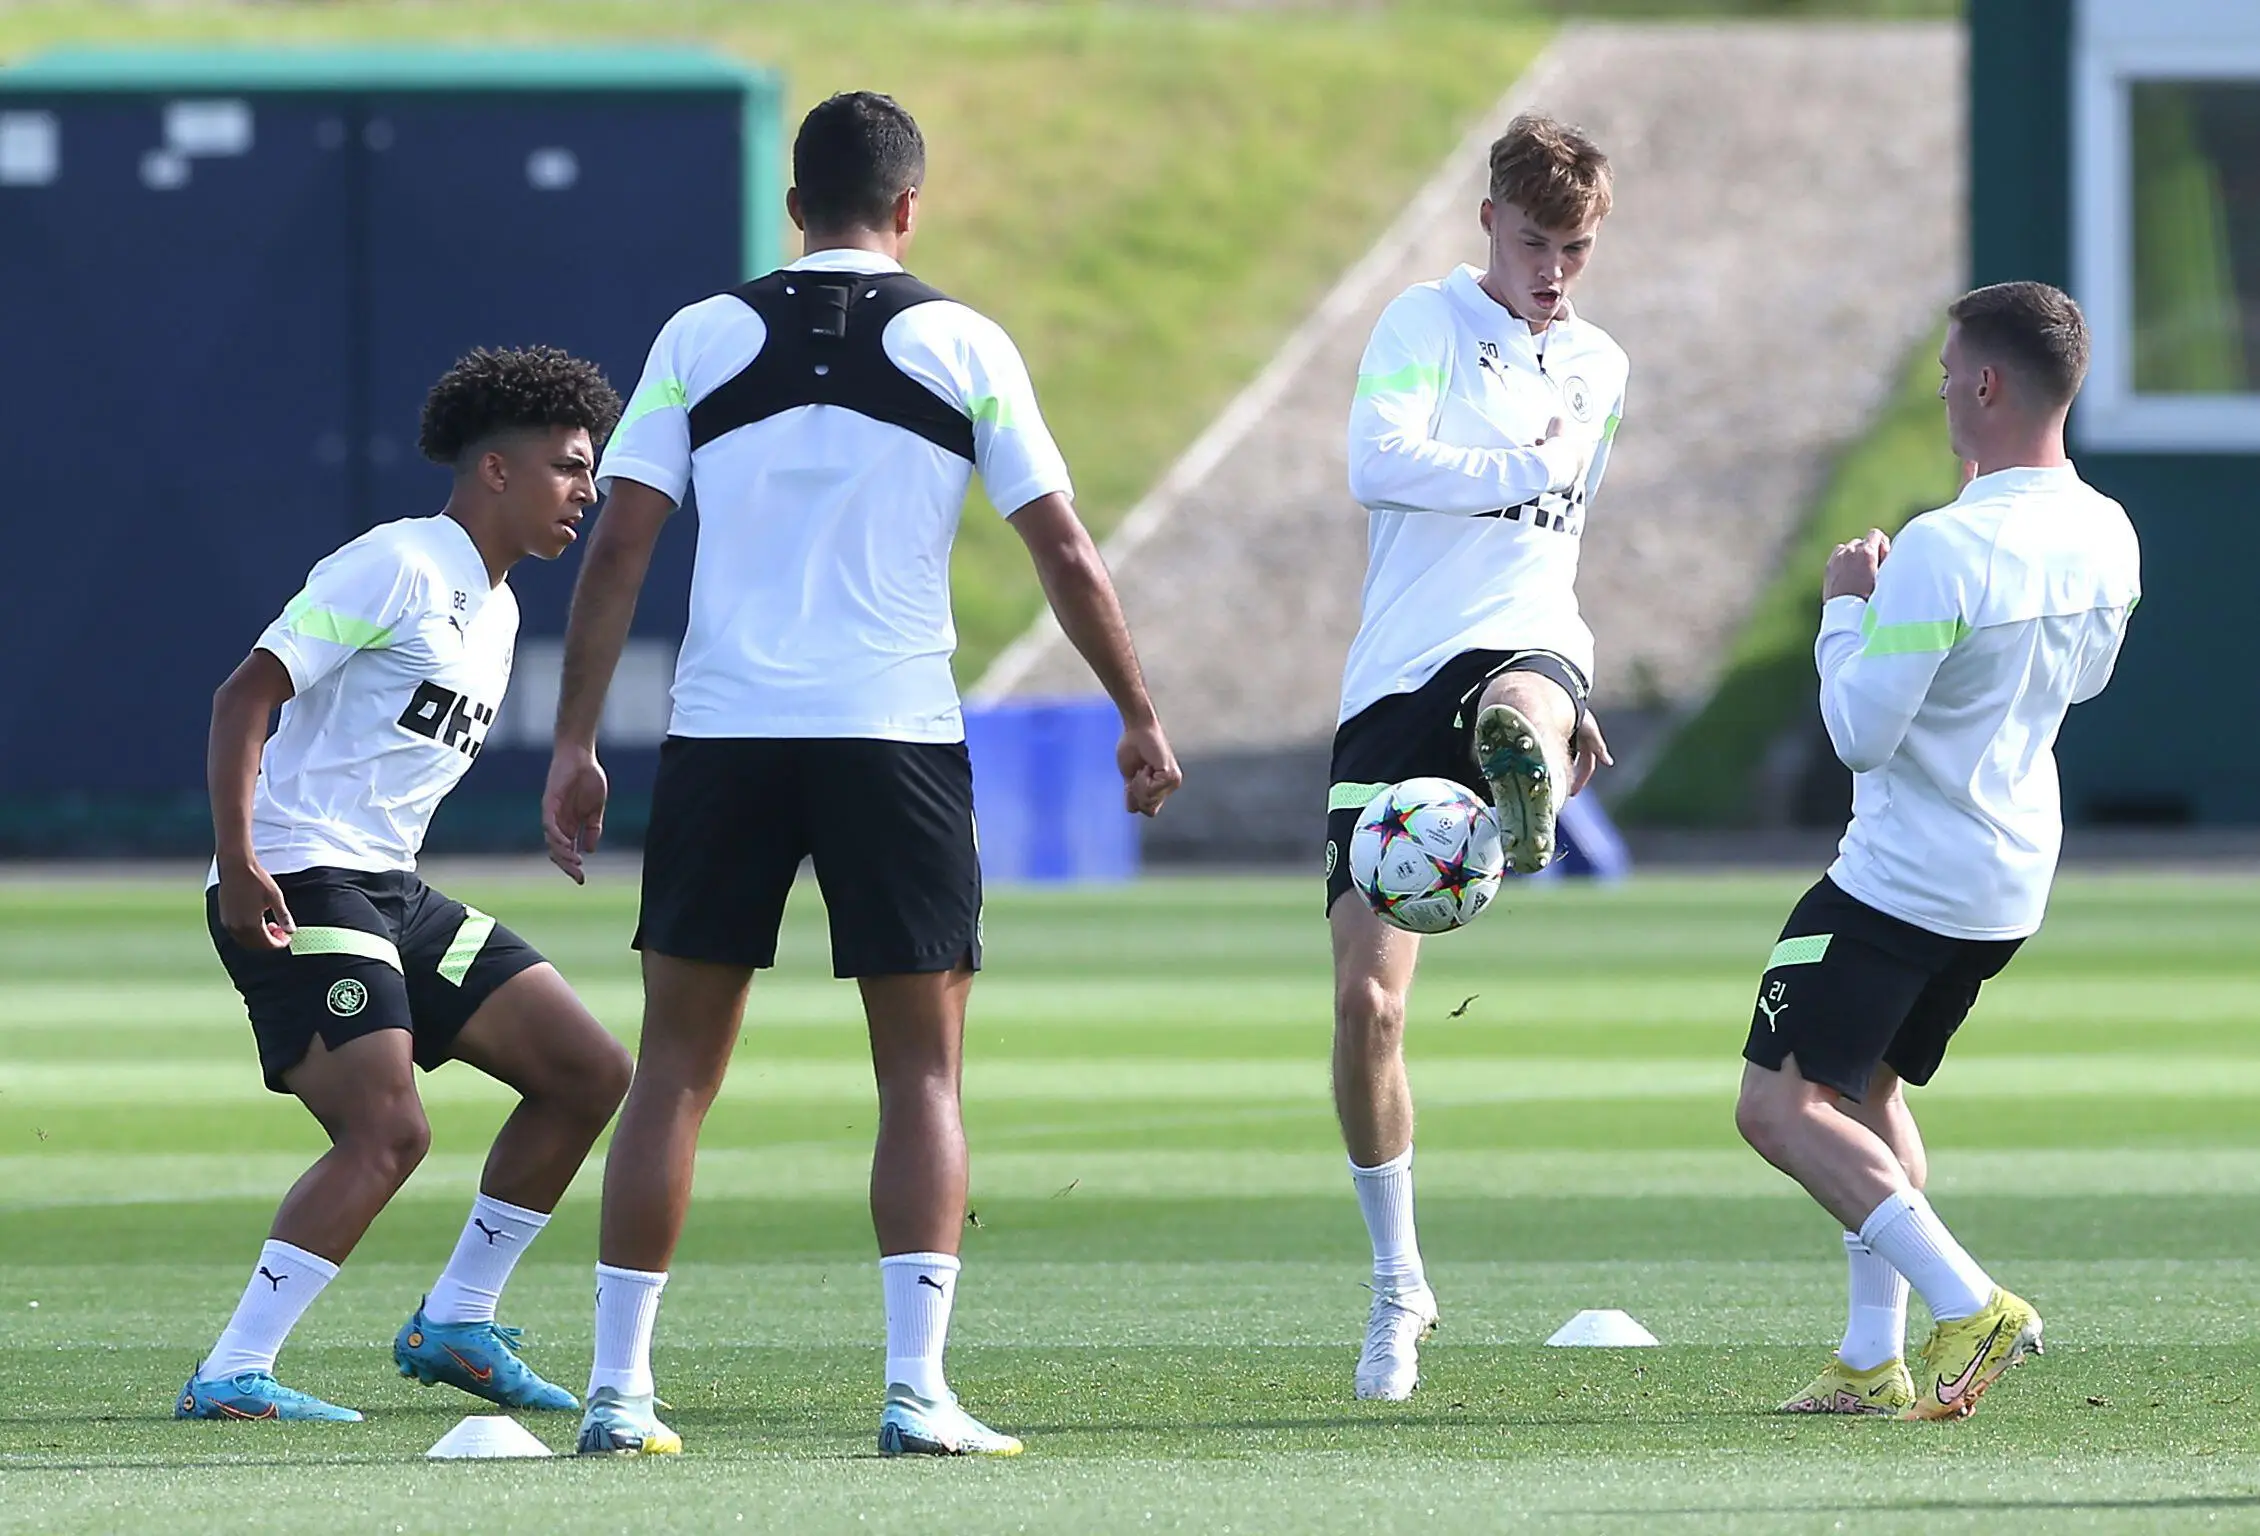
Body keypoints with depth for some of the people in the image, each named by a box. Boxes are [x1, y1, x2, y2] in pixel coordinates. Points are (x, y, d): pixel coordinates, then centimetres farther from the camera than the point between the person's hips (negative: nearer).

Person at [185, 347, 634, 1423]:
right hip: (296, 887, -10)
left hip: (391, 892, 10)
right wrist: (239, 861, -24)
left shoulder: (496, 610, 19)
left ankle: (454, 1324, 13)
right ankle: (231, 1378, -21)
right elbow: (245, 696, -15)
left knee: (588, 1071, 7)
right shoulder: (398, 567, -10)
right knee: (387, 1131, -23)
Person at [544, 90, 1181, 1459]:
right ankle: (918, 1388, -7)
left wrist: (576, 745, 4)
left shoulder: (703, 339, 5)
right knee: (922, 1075, 5)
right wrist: (1141, 719, 12)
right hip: (896, 734, -1)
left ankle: (618, 1387, 6)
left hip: (723, 735, 1)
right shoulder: (961, 346, 2)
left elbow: (619, 545, 0)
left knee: (678, 1072, 8)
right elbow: (1064, 548, 1)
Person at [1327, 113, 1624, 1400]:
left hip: (1525, 646, 3)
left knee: (1518, 719, -40)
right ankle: (1399, 1284, 10)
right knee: (1368, 1003, -5)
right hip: (1396, 685, -3)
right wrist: (1529, 470, -11)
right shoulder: (1428, 324, 1)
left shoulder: (1600, 367, 19)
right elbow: (1379, 461, -19)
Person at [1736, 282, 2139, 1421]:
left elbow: (1860, 731, -22)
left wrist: (1846, 605, -6)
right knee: (1868, 1091, 23)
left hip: (1904, 876, -9)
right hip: (2016, 877, 9)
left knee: (1779, 1104, -5)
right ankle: (1873, 1360, 19)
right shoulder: (2105, 538, 1)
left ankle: (1969, 1305, -16)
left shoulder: (1944, 550, -25)